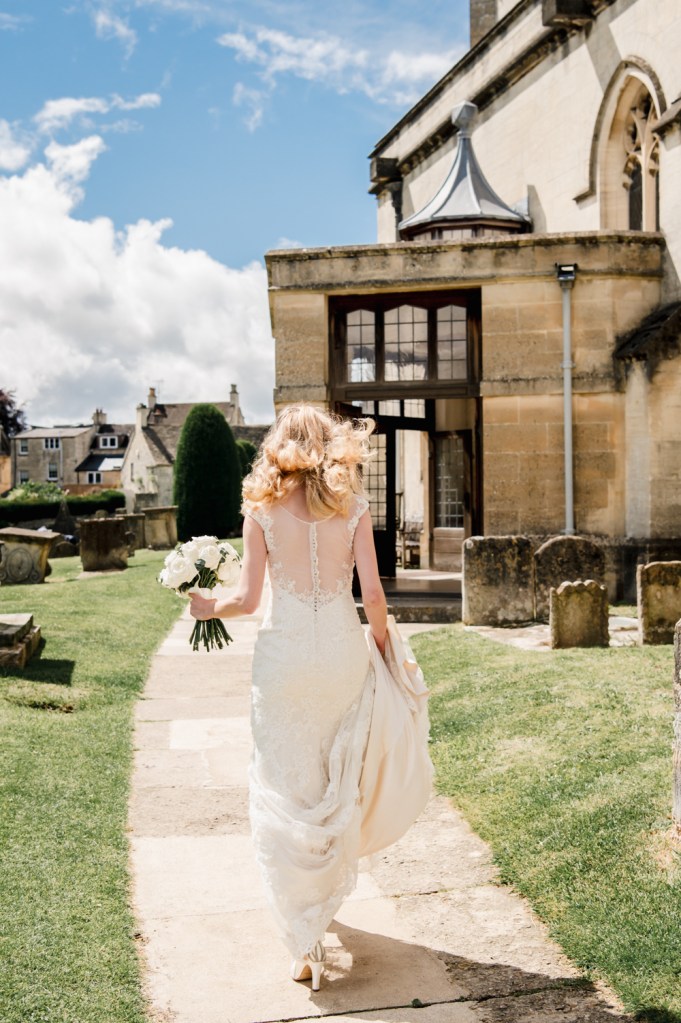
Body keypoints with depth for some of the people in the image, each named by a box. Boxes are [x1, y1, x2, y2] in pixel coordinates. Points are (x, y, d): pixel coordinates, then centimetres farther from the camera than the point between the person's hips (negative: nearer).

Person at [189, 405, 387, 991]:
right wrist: (383, 646, 12)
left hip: (285, 652, -2)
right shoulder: (352, 505, 0)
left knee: (285, 791, 7)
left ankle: (306, 940, 4)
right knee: (339, 787, 19)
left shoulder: (261, 508, -3)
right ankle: (325, 902, 37)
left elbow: (248, 598, -5)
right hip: (344, 651, 2)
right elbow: (372, 591, -4)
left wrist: (209, 609, 15)